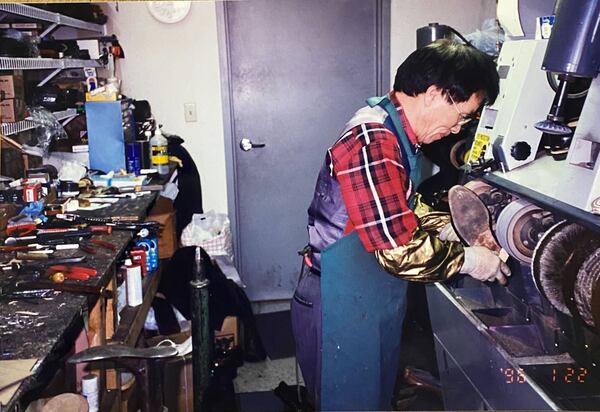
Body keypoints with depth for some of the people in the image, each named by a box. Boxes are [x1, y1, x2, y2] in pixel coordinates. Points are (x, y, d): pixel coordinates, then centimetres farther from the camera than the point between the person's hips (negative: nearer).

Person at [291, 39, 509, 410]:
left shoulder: (393, 131, 5)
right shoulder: (373, 143, -28)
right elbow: (401, 251, -29)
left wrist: (453, 229, 3)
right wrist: (467, 259, -15)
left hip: (371, 301, 10)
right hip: (341, 309, -9)